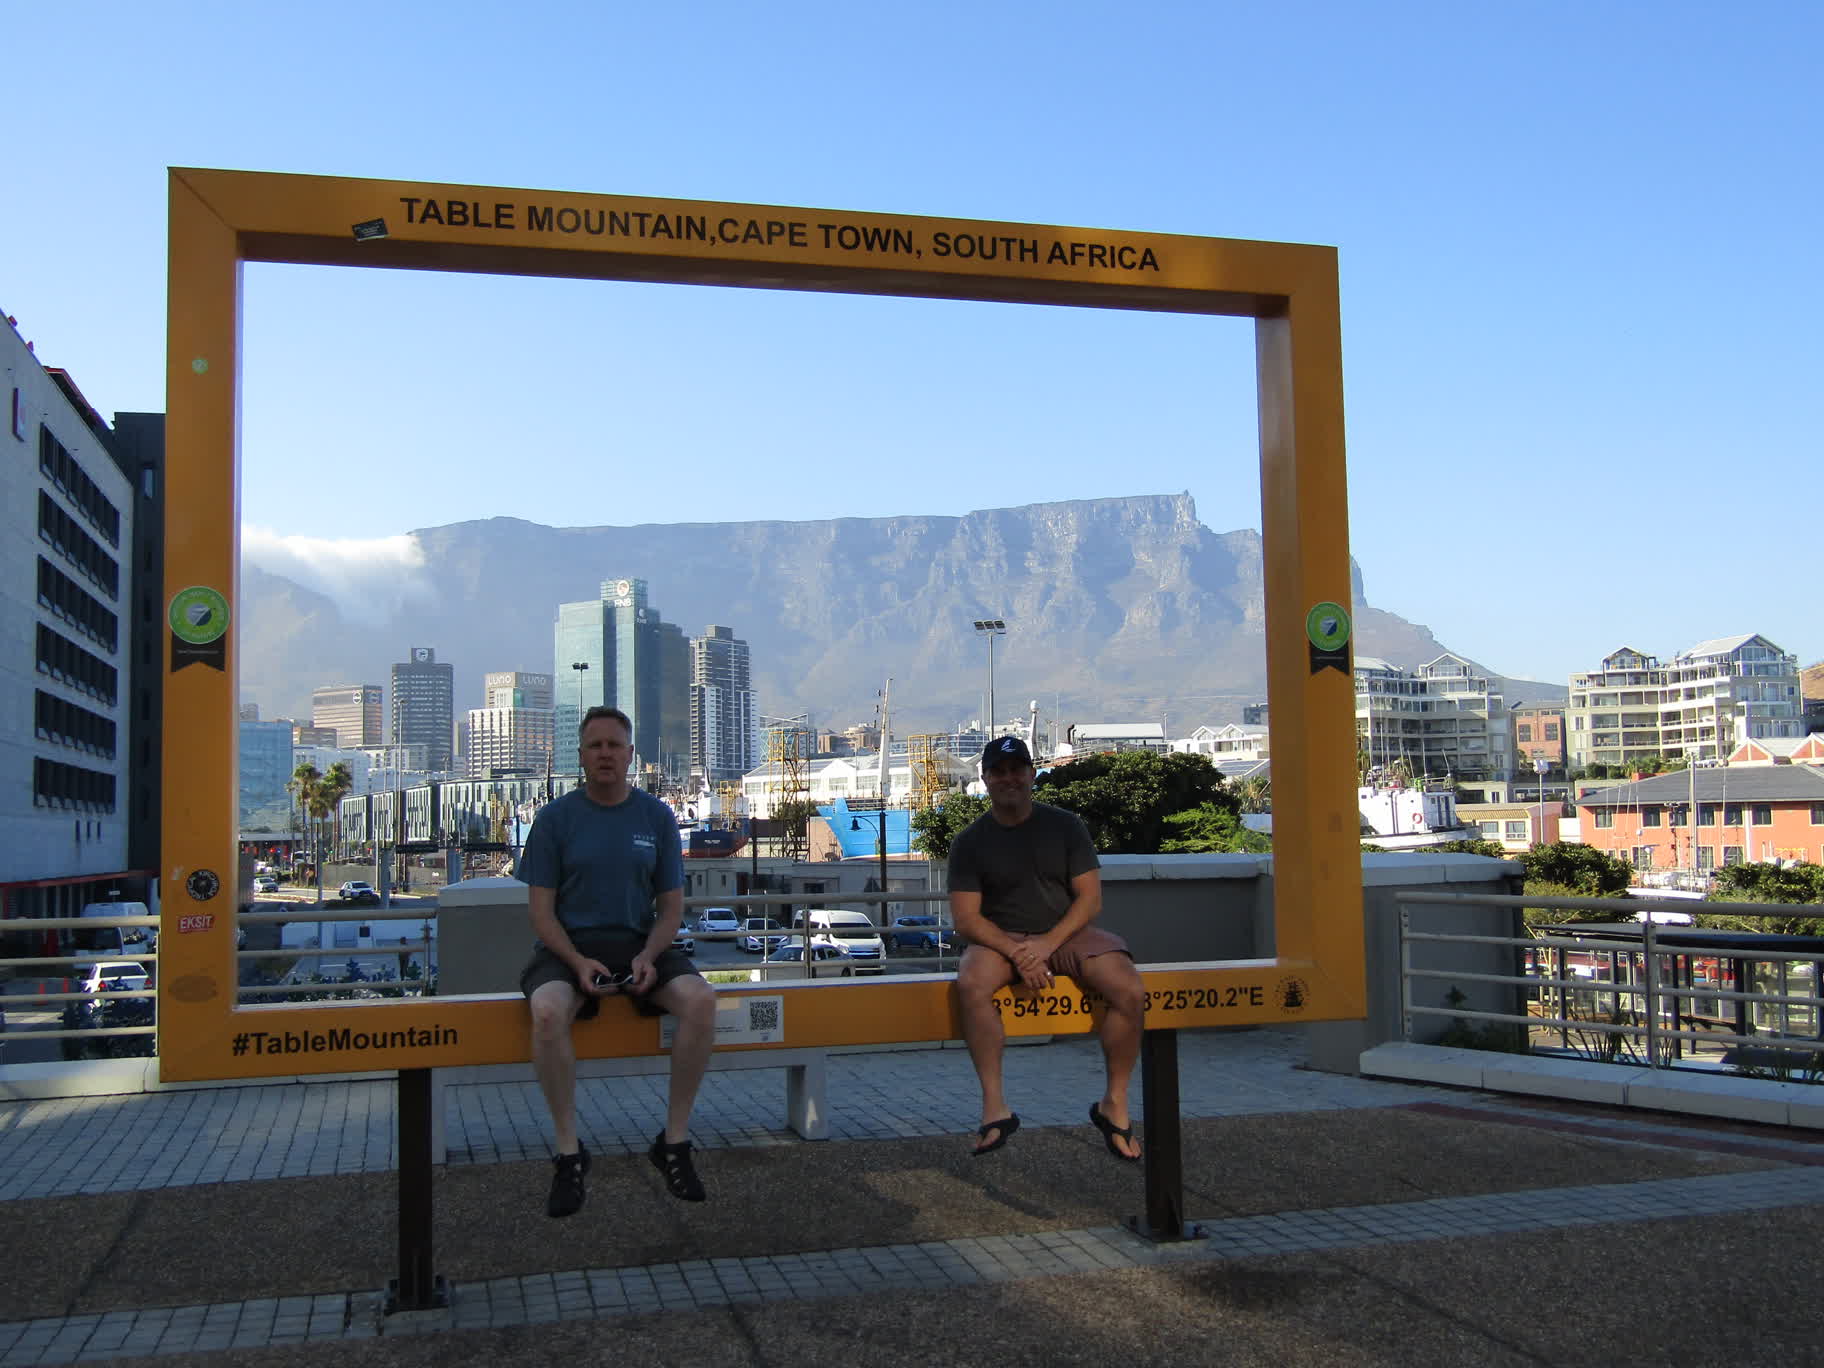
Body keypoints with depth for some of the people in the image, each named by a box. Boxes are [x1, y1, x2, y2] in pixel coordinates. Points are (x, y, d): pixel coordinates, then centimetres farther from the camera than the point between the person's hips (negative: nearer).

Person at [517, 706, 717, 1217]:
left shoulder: (657, 817, 8)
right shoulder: (556, 817, 2)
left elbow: (671, 906, 8)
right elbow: (541, 909, -1)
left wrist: (648, 956, -12)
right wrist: (578, 962, -18)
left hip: (640, 944, 2)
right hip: (570, 945, -2)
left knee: (700, 999, -28)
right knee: (548, 1011, -35)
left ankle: (675, 1141, -15)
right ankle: (568, 1149, -20)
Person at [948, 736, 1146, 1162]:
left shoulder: (1065, 826, 5)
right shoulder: (970, 842, 3)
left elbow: (1090, 899, -1)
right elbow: (966, 918, -5)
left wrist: (1048, 943, -17)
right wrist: (1016, 952, -21)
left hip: (1068, 933, 1)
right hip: (1001, 939, -1)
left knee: (1130, 991, -26)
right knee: (971, 983, -35)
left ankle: (1114, 1103, -10)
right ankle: (995, 1106, -29)